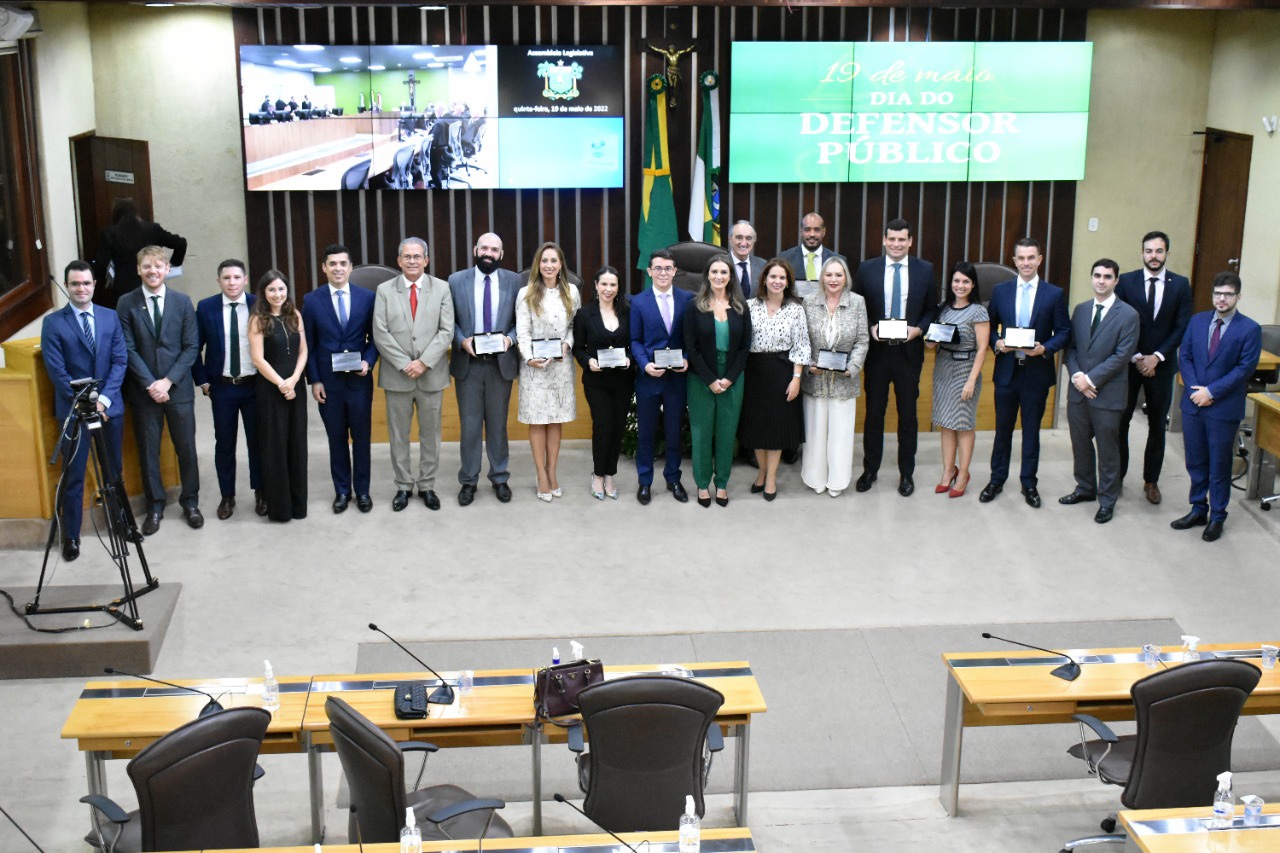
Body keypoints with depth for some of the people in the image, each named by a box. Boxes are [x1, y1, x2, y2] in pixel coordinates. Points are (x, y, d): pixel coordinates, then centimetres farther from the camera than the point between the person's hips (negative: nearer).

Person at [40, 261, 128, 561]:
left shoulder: (110, 317, 5)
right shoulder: (53, 322, -4)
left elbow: (120, 360, 0)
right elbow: (56, 370, -8)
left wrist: (104, 398, -11)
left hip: (110, 406, 3)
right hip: (73, 409, -3)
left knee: (114, 470, 13)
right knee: (72, 476, 2)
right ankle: (71, 537, 10)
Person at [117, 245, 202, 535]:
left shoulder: (182, 301, 2)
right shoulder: (127, 303, -1)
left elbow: (191, 346, -1)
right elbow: (128, 348, -5)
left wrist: (169, 380, -11)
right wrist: (149, 383, -13)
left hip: (178, 387, 1)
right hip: (143, 389, 0)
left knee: (186, 447, 6)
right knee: (148, 449, 6)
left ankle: (190, 502, 21)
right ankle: (155, 505, 19)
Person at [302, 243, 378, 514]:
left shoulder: (367, 298, 0)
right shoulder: (312, 300, 0)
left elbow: (374, 337, 5)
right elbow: (308, 345, 1)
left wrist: (368, 361, -13)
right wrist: (314, 380, -4)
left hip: (359, 379, 0)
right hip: (328, 382, 0)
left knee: (361, 437, 8)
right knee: (337, 438, 9)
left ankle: (362, 490, 19)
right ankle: (342, 490, 20)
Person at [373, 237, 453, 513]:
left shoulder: (441, 288, 2)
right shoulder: (385, 290, 2)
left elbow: (446, 331, -4)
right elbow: (381, 334, -3)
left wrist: (424, 362, -14)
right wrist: (404, 364, -12)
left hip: (431, 374, 0)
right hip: (396, 375, 0)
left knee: (430, 433, 7)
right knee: (398, 434, 6)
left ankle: (427, 486, 18)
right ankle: (404, 486, 17)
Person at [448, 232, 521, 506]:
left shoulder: (513, 281, 1)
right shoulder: (456, 281, 0)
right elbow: (449, 321, 2)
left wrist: (510, 338, -14)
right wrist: (462, 340, -15)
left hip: (501, 363, 0)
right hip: (468, 364, 0)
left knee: (498, 424, 11)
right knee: (470, 426, 5)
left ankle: (499, 478, 23)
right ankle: (468, 480, 17)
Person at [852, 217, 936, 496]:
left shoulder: (925, 270, 1)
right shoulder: (867, 269, -1)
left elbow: (931, 309, 6)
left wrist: (919, 329, -12)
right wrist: (870, 328, -12)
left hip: (909, 351, 0)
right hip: (877, 351, 0)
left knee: (908, 415, 9)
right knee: (874, 413, 10)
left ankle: (906, 473, 20)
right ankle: (870, 470, 23)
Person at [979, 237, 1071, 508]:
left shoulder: (1054, 294, -3)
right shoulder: (1000, 291, 2)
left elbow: (1064, 332, -1)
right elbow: (990, 326, 8)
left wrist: (1045, 348, -18)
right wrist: (997, 342, -11)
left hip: (1037, 372, -1)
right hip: (1006, 371, 1)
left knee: (1031, 430, 9)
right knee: (1003, 428, 12)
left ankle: (1029, 483, 21)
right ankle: (997, 479, 24)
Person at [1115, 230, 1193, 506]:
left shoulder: (1180, 284, -1)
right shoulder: (1126, 281, -3)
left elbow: (1182, 326, -3)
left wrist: (1157, 356, -12)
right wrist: (1136, 357, -11)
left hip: (1161, 365, 1)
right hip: (1128, 362, -1)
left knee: (1158, 426, 9)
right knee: (1120, 421, 4)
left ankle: (1151, 480, 19)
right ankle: (1117, 475, 18)